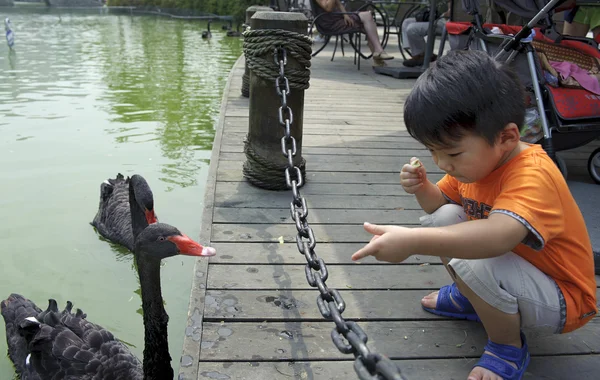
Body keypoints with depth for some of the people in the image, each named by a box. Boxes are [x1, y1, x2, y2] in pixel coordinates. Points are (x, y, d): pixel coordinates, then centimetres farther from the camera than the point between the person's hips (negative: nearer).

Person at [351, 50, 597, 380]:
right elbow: (442, 202, 9)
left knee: (475, 263, -36)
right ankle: (470, 297, 17)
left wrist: (414, 241, -62)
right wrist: (422, 188, -14)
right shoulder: (477, 158, -5)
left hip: (562, 302, -8)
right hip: (517, 266, 8)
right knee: (444, 217, -5)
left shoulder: (533, 175, -33)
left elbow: (500, 235, -52)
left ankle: (508, 348, -6)